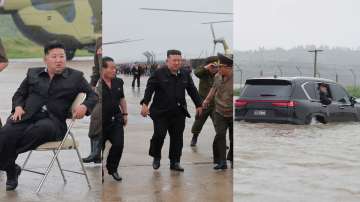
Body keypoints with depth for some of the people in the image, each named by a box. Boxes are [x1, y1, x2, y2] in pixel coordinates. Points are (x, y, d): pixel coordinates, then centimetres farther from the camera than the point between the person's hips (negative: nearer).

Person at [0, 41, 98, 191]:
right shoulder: (33, 73, 22)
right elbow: (19, 94, 24)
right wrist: (18, 107, 1)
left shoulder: (75, 76, 16)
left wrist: (85, 106, -9)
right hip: (26, 116, 2)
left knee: (42, 128, -39)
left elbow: (93, 95, 14)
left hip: (52, 121, -1)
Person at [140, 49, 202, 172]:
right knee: (159, 135, -9)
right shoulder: (158, 73, -6)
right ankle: (156, 157, 16)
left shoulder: (185, 74, 8)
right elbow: (149, 89, -10)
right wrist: (145, 104, -21)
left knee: (177, 137, 5)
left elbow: (192, 90, 15)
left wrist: (198, 105, 18)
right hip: (160, 111, -4)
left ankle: (175, 162, 16)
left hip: (179, 112, 4)